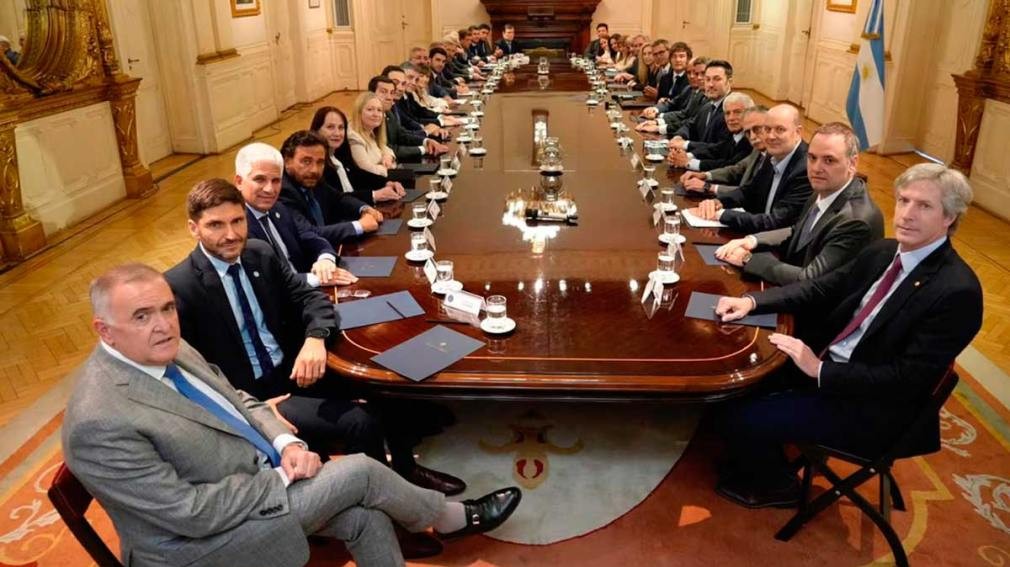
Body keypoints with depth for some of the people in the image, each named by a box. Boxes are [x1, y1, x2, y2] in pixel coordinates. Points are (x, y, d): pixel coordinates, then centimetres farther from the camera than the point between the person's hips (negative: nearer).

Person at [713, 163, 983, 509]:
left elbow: (907, 378, -24)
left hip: (868, 406, -8)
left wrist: (820, 371, -25)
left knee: (743, 416, -13)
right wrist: (752, 301, -7)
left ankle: (776, 485, 18)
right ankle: (754, 462, 27)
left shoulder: (957, 291, -23)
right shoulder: (883, 252, 2)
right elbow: (821, 289, 8)